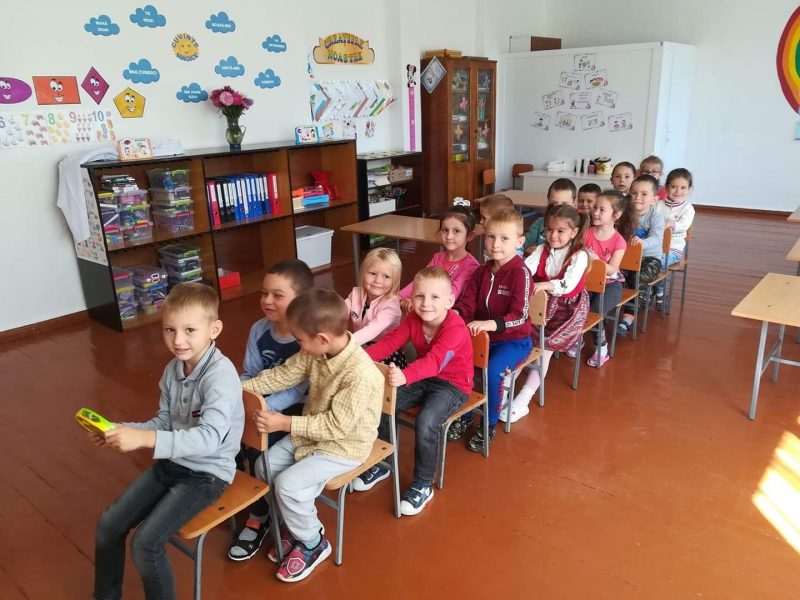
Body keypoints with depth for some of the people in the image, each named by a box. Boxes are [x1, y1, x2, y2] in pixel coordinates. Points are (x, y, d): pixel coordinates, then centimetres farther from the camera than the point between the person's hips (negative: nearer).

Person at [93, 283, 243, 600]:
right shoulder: (173, 368, -1)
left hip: (206, 472, -8)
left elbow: (209, 438, -37)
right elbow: (164, 422, 7)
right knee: (108, 524, 5)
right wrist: (124, 431, -10)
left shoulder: (221, 374, -27)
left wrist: (145, 438, -44)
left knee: (145, 542, -16)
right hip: (171, 463, 8)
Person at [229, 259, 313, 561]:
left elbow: (301, 389, -25)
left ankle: (259, 517, 1)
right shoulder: (259, 330, -1)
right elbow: (249, 374, 7)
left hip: (296, 410, -6)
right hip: (261, 404, 6)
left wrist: (263, 407, -34)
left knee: (257, 445, -25)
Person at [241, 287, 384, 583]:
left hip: (344, 446, -8)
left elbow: (336, 425, -29)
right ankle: (298, 526, 24)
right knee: (264, 466, 4)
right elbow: (284, 374, 1)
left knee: (288, 483, -17)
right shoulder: (317, 352, -11)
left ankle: (313, 543, 9)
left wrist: (285, 423, -29)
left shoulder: (360, 374, -34)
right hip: (313, 431, 8)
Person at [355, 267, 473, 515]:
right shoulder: (413, 319, -7)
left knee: (426, 422, -30)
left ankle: (423, 484, -7)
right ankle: (378, 463, 15)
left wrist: (405, 376, -61)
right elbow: (390, 341, -14)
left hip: (452, 384, -6)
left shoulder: (455, 327, -28)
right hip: (423, 379, 7)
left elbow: (434, 360, -43)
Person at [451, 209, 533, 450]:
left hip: (514, 340, -6)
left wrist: (490, 324, -38)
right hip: (482, 337, 6)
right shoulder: (482, 271, 6)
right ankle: (464, 414, 9)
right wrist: (453, 313, -22)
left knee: (493, 370, -30)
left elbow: (519, 316, -22)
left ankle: (489, 425, -4)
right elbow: (467, 303, 1)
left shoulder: (520, 272, -15)